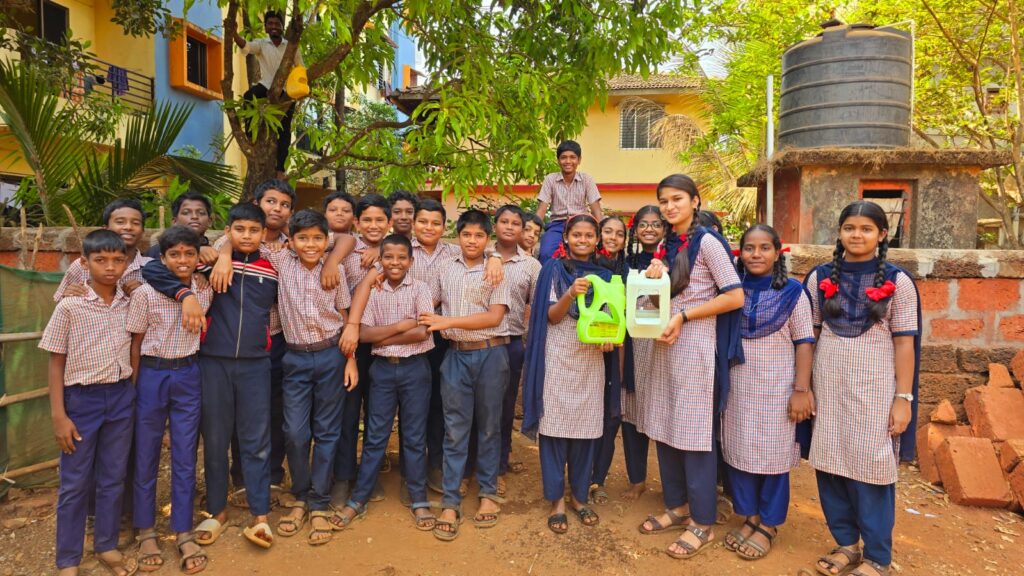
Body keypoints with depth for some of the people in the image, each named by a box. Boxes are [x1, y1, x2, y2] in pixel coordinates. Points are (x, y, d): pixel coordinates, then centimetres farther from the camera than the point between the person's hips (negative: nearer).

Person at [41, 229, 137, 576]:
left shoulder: (130, 303, 0)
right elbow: (56, 363, -6)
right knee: (75, 483, 7)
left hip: (121, 397, 3)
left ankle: (107, 546, 29)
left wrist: (131, 392, 3)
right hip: (81, 398, -3)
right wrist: (58, 415, -9)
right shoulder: (69, 306, -9)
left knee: (113, 478, 13)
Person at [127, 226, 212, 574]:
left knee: (185, 456, 7)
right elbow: (135, 344, -4)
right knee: (146, 456, 10)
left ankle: (184, 533, 20)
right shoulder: (145, 293, -11)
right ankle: (146, 531, 27)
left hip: (188, 376, 2)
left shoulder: (206, 291, -3)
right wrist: (133, 386, -1)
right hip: (152, 375, -2)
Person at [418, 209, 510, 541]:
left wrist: (449, 321, -14)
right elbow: (431, 305, 16)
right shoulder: (445, 271, 9)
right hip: (456, 355, 1)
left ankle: (488, 493, 23)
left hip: (490, 354, -1)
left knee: (489, 425, 9)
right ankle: (450, 502, 8)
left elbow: (494, 317, -8)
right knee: (454, 430, 2)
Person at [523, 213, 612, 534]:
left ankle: (579, 496, 22)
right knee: (555, 425, -1)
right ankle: (556, 500, 11)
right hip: (559, 357, -3)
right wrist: (571, 294, -24)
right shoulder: (554, 269, 0)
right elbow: (552, 316, -5)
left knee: (586, 428, 7)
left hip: (591, 359, 3)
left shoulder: (604, 274, 11)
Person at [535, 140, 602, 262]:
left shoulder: (586, 180, 2)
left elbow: (596, 210, -2)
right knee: (546, 254, -30)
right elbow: (541, 209, -3)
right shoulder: (550, 179, 1)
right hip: (557, 225, 0)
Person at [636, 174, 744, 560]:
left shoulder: (707, 241, -10)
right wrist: (655, 276, -2)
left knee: (695, 432, -1)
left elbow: (735, 297, -15)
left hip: (696, 345, -7)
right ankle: (677, 506, 27)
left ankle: (703, 522, 13)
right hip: (665, 345, 7)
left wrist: (683, 317, -17)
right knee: (664, 428, 11)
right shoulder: (666, 245, 11)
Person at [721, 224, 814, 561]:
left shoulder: (792, 292, -5)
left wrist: (801, 390, -11)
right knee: (738, 451, 9)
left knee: (772, 455, 6)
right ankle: (749, 516, 26)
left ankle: (768, 525, 21)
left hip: (776, 388, -3)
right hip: (737, 386, 3)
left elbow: (804, 343, -5)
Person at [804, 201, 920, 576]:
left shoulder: (897, 281, -2)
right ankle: (846, 543, 28)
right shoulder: (821, 277, 4)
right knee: (830, 464, 9)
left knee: (870, 467, 3)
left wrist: (903, 398, -6)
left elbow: (904, 344, -2)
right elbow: (808, 335, 7)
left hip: (875, 388, -3)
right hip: (828, 386, 3)